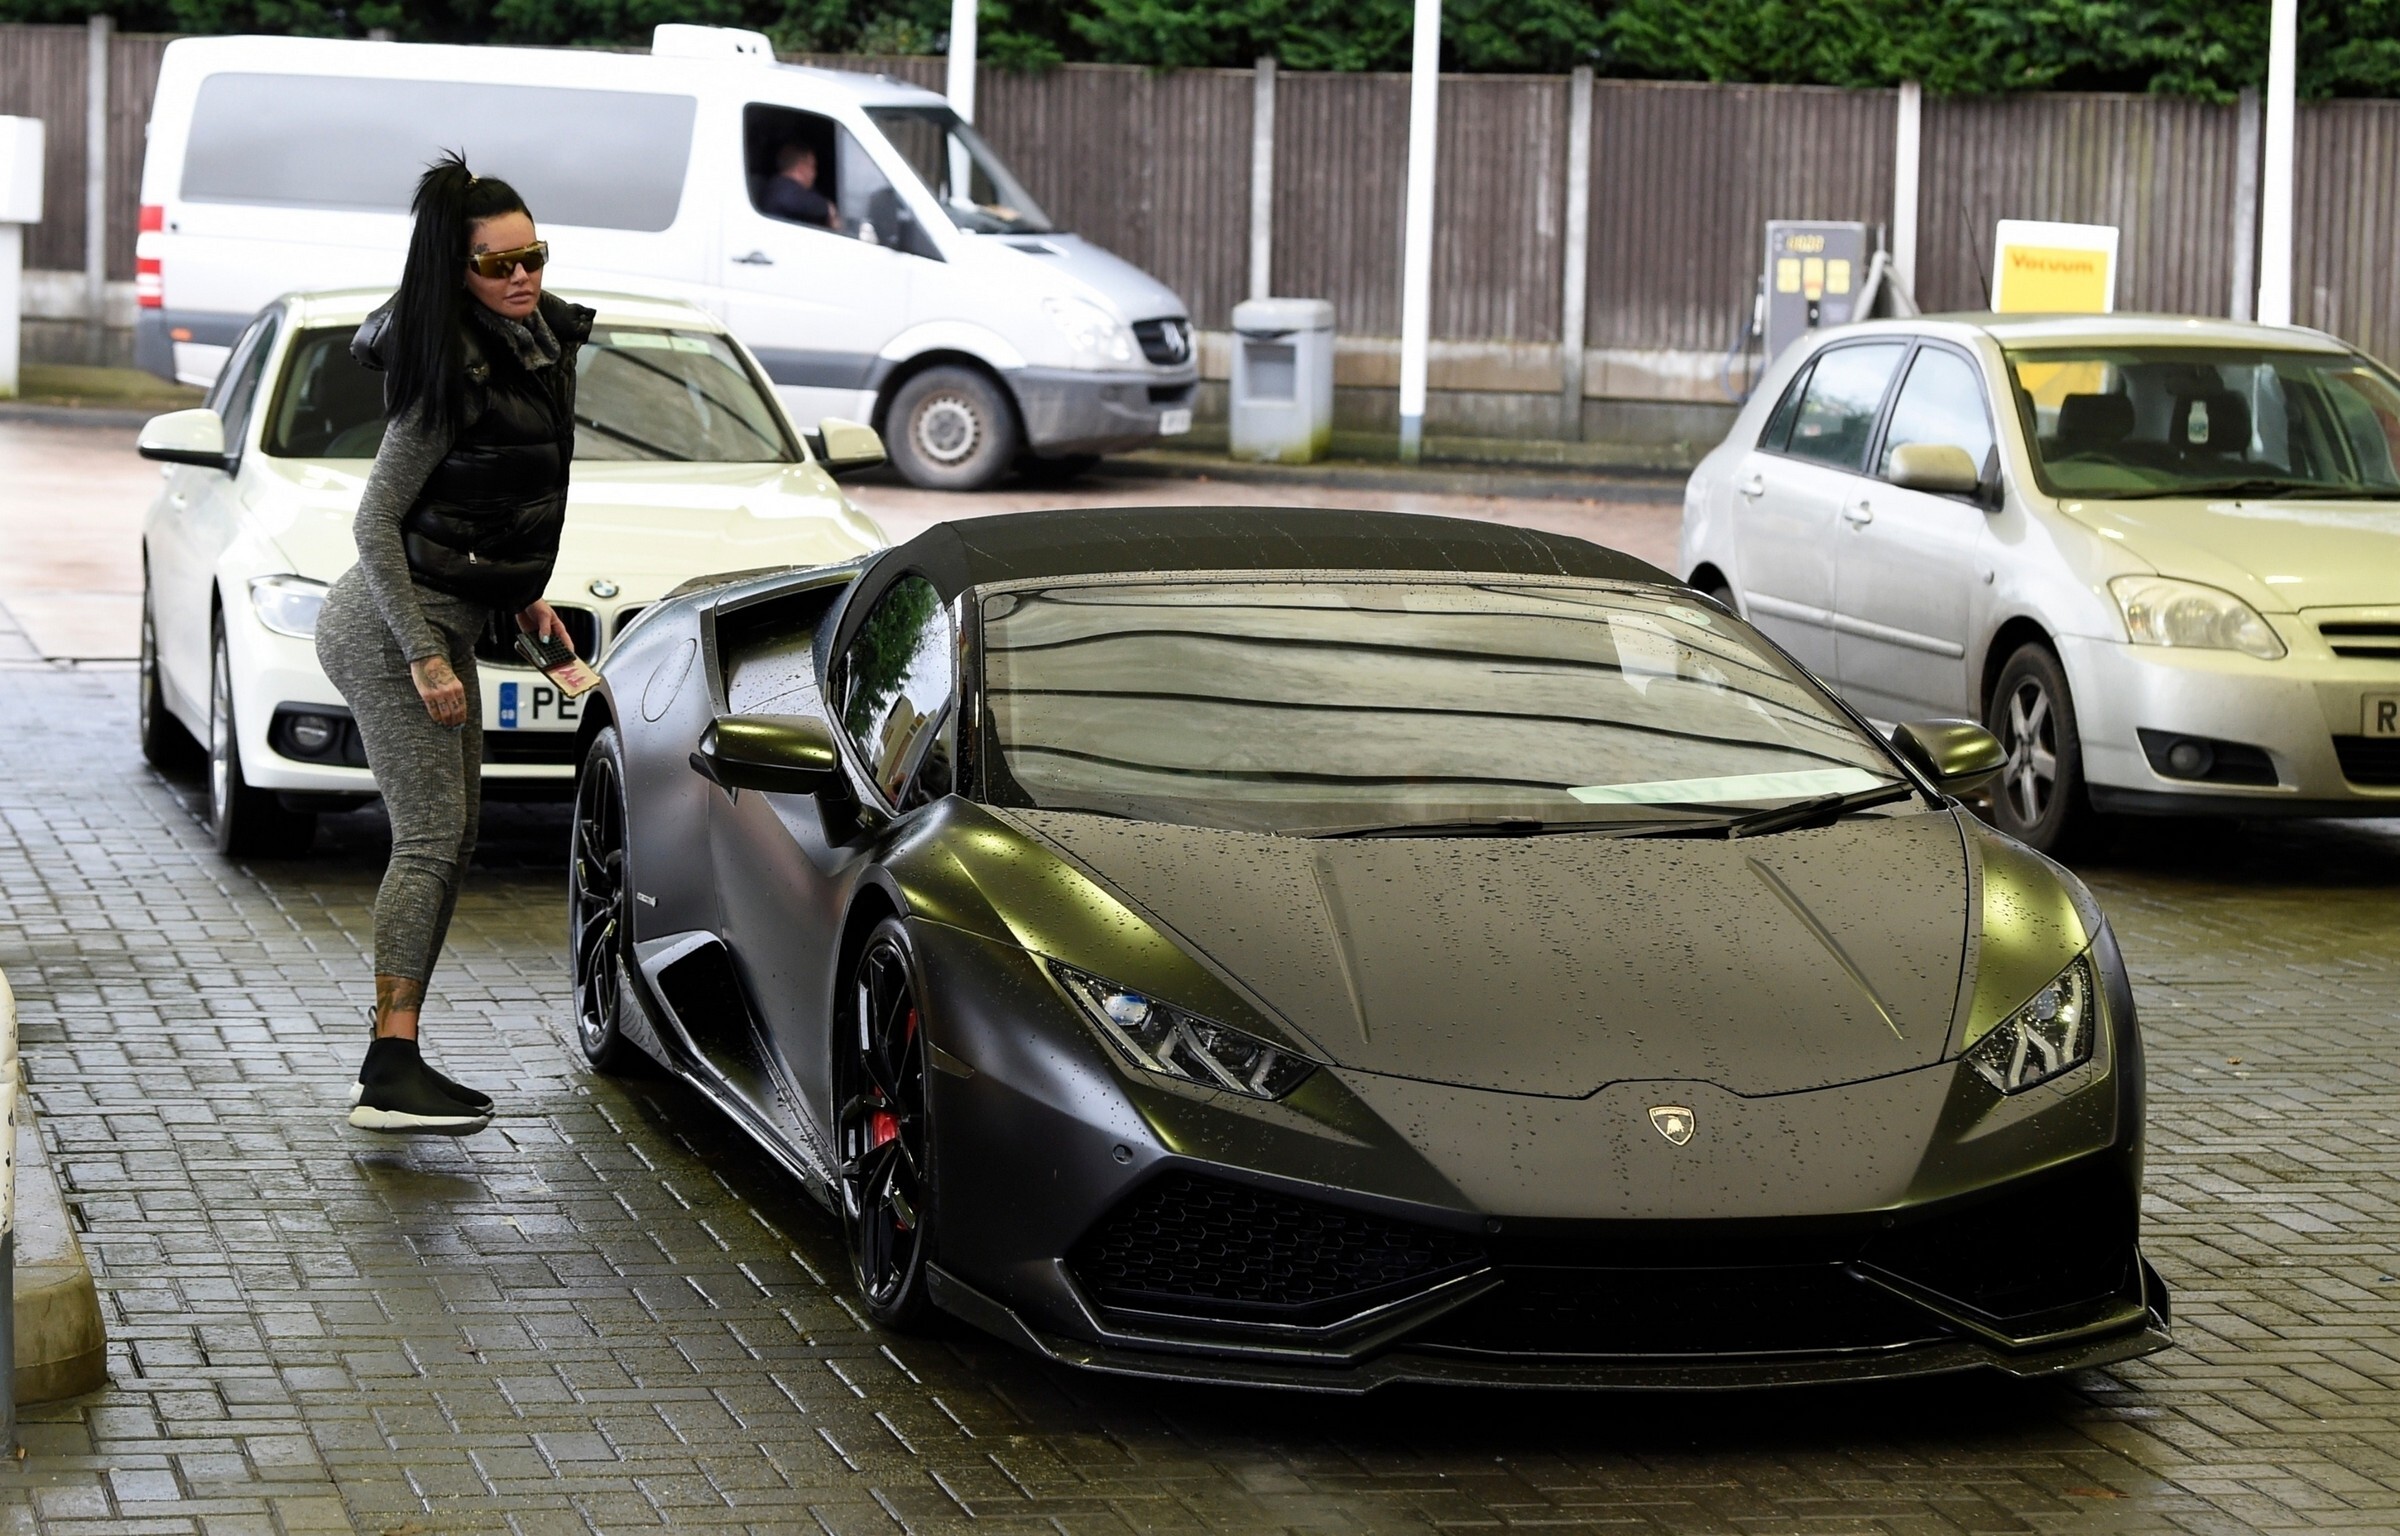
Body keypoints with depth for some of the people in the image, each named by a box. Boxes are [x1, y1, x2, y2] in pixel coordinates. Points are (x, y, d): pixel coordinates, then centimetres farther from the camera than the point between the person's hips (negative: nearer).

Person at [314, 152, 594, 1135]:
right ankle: (391, 1072, -14)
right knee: (431, 838, -12)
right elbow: (376, 521, -18)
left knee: (451, 836, 7)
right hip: (397, 621, -9)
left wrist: (522, 594, 21)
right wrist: (425, 655, -21)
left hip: (445, 618, 9)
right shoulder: (452, 378, -19)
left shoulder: (539, 340, 7)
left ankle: (396, 1064, 9)